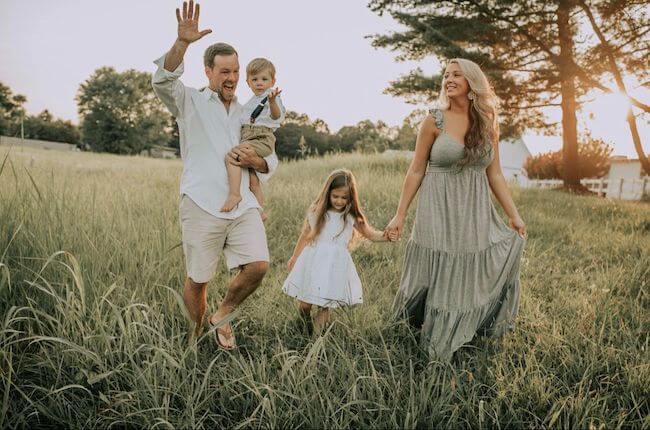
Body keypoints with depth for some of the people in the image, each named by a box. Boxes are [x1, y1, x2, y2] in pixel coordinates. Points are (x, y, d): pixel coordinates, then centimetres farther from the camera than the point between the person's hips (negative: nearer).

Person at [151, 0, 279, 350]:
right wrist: (182, 42, -28)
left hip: (243, 205, 4)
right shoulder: (190, 102, 9)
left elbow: (271, 161, 22)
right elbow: (163, 82, -13)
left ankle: (222, 315, 14)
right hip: (202, 206, -3)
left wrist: (255, 161, -2)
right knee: (197, 280, 4)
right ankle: (196, 335, 28)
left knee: (258, 265, -13)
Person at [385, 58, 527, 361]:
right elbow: (416, 171, -1)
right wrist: (400, 215, -5)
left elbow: (494, 174, 9)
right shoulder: (434, 121, -4)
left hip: (476, 214, 3)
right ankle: (434, 355, 24)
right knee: (437, 281, 4)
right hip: (439, 214, -3)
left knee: (472, 281, 8)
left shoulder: (488, 124, 6)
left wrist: (514, 215, 5)